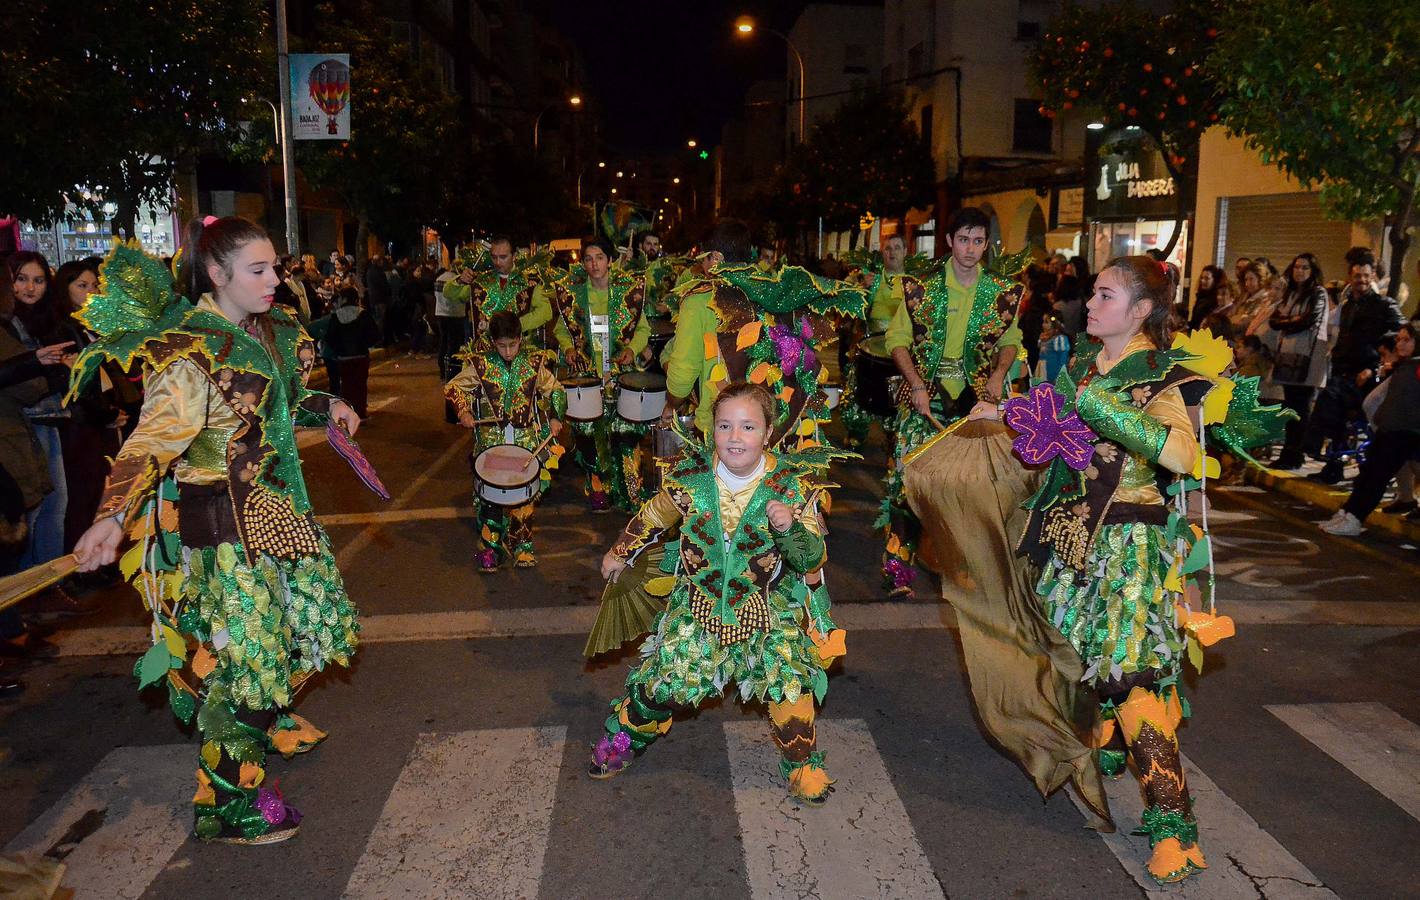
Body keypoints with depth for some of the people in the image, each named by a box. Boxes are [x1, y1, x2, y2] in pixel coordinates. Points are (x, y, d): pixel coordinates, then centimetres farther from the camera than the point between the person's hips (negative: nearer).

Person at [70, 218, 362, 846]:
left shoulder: (263, 329, 7)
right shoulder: (191, 350, -19)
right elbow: (152, 440, -26)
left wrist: (326, 407, 13)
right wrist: (112, 517, -36)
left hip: (272, 502, 9)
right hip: (218, 518, -9)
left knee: (305, 611, 19)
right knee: (246, 645, -5)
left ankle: (267, 721, 47)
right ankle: (226, 804, 11)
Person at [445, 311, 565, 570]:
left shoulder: (533, 364, 3)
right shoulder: (480, 365, 1)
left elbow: (556, 390, 14)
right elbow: (452, 387, 10)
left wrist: (555, 418, 0)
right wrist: (464, 412, -6)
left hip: (527, 437, 1)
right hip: (491, 437, 0)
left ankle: (521, 545, 8)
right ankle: (489, 546, 5)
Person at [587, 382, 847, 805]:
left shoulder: (793, 483, -15)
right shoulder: (690, 476, -11)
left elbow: (814, 559, -13)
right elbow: (653, 517, 9)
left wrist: (791, 528, -33)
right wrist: (620, 553, 21)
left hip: (767, 608, -1)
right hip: (699, 603, 1)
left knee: (790, 685, -9)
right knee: (664, 683, 4)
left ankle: (803, 764, 18)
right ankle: (624, 737, 35)